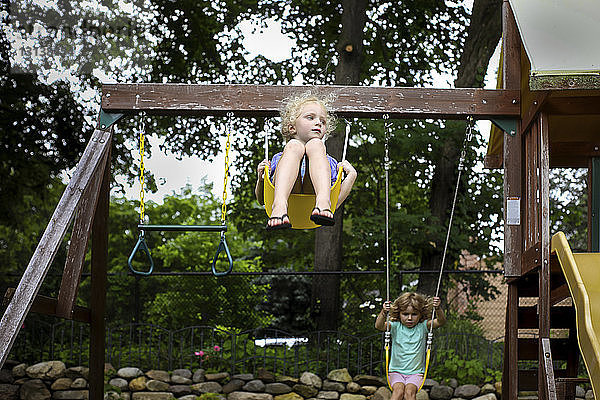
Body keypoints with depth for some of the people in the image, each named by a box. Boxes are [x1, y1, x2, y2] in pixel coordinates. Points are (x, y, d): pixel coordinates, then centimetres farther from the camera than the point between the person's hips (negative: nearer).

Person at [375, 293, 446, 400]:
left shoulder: (423, 327, 1)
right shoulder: (395, 327, -1)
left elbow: (441, 321, -12)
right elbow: (379, 326, -18)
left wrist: (438, 309, -33)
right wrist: (384, 313, -39)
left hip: (416, 372, 0)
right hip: (396, 371, 0)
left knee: (409, 391, -29)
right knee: (398, 391, -29)